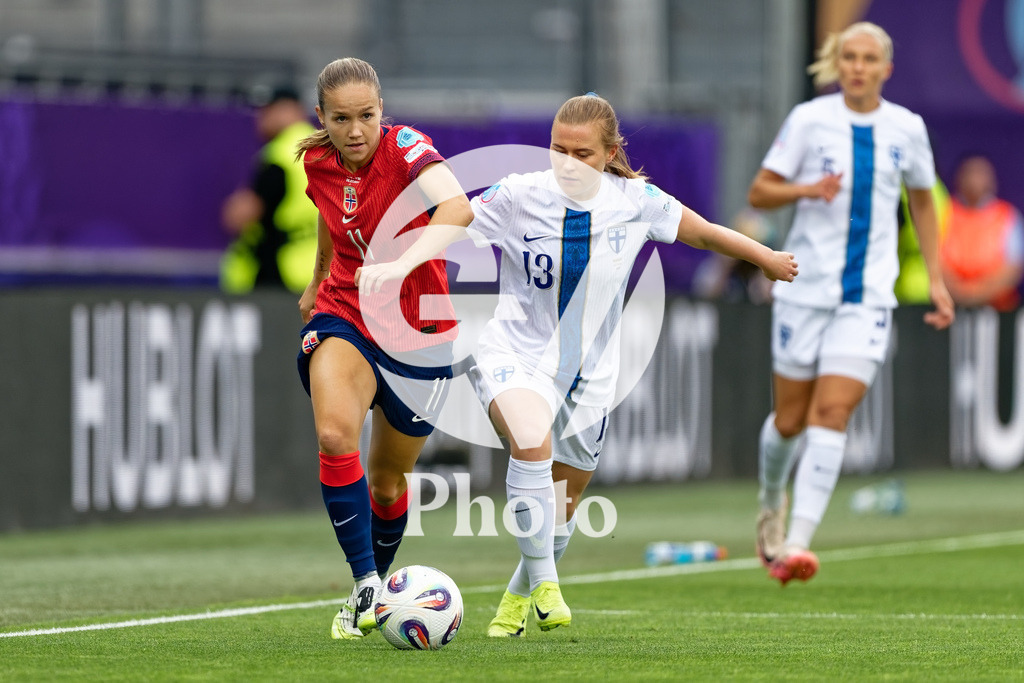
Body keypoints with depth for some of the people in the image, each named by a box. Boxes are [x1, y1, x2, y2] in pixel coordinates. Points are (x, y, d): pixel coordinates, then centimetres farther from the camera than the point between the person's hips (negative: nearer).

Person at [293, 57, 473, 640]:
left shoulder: (404, 148, -20)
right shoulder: (318, 162, -4)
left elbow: (458, 208, -40)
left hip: (419, 333, -2)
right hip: (344, 316, 2)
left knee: (387, 482, 10)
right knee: (335, 434, -28)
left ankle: (380, 580, 39)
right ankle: (365, 587, -22)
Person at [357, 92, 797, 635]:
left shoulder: (634, 201, -7)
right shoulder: (520, 195, -14)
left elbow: (704, 233, 6)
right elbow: (451, 226, -20)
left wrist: (768, 259, 19)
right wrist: (401, 263, -39)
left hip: (589, 373, 3)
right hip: (515, 353, -3)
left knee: (562, 504, 12)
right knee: (532, 440, -35)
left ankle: (519, 598, 40)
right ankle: (544, 584, -25)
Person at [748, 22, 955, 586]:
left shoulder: (906, 128, 4)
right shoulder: (809, 119, -2)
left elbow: (922, 201, 19)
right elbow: (759, 191, 0)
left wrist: (935, 279, 15)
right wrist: (807, 189, -19)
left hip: (869, 295, 0)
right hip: (806, 286, 0)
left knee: (833, 412, -14)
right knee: (791, 418, 8)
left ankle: (797, 542, -19)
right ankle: (771, 505, 40)